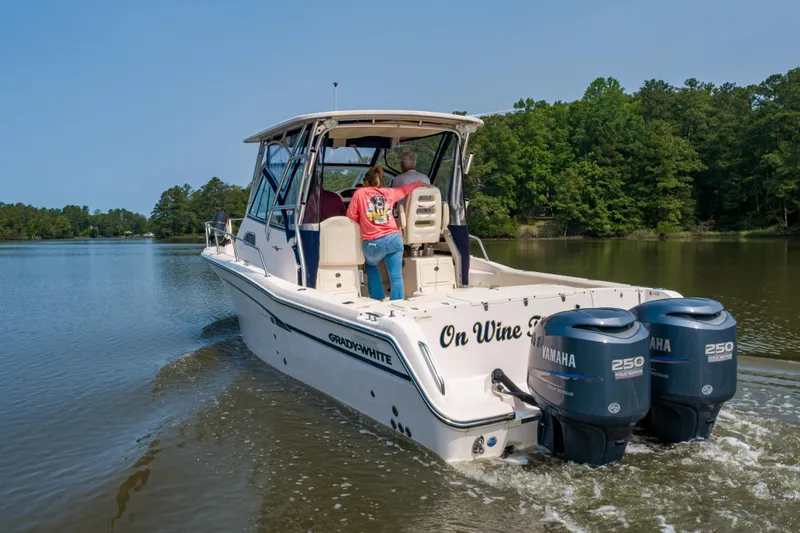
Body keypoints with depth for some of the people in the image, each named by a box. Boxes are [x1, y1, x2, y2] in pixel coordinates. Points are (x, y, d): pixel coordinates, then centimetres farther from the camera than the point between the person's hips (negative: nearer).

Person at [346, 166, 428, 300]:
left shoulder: (359, 193, 4)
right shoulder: (389, 192, 14)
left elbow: (351, 218, 5)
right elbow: (404, 189, 32)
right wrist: (420, 183, 50)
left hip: (373, 243, -2)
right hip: (394, 239, 2)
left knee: (370, 266, 27)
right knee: (396, 277, 3)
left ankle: (378, 300, 22)